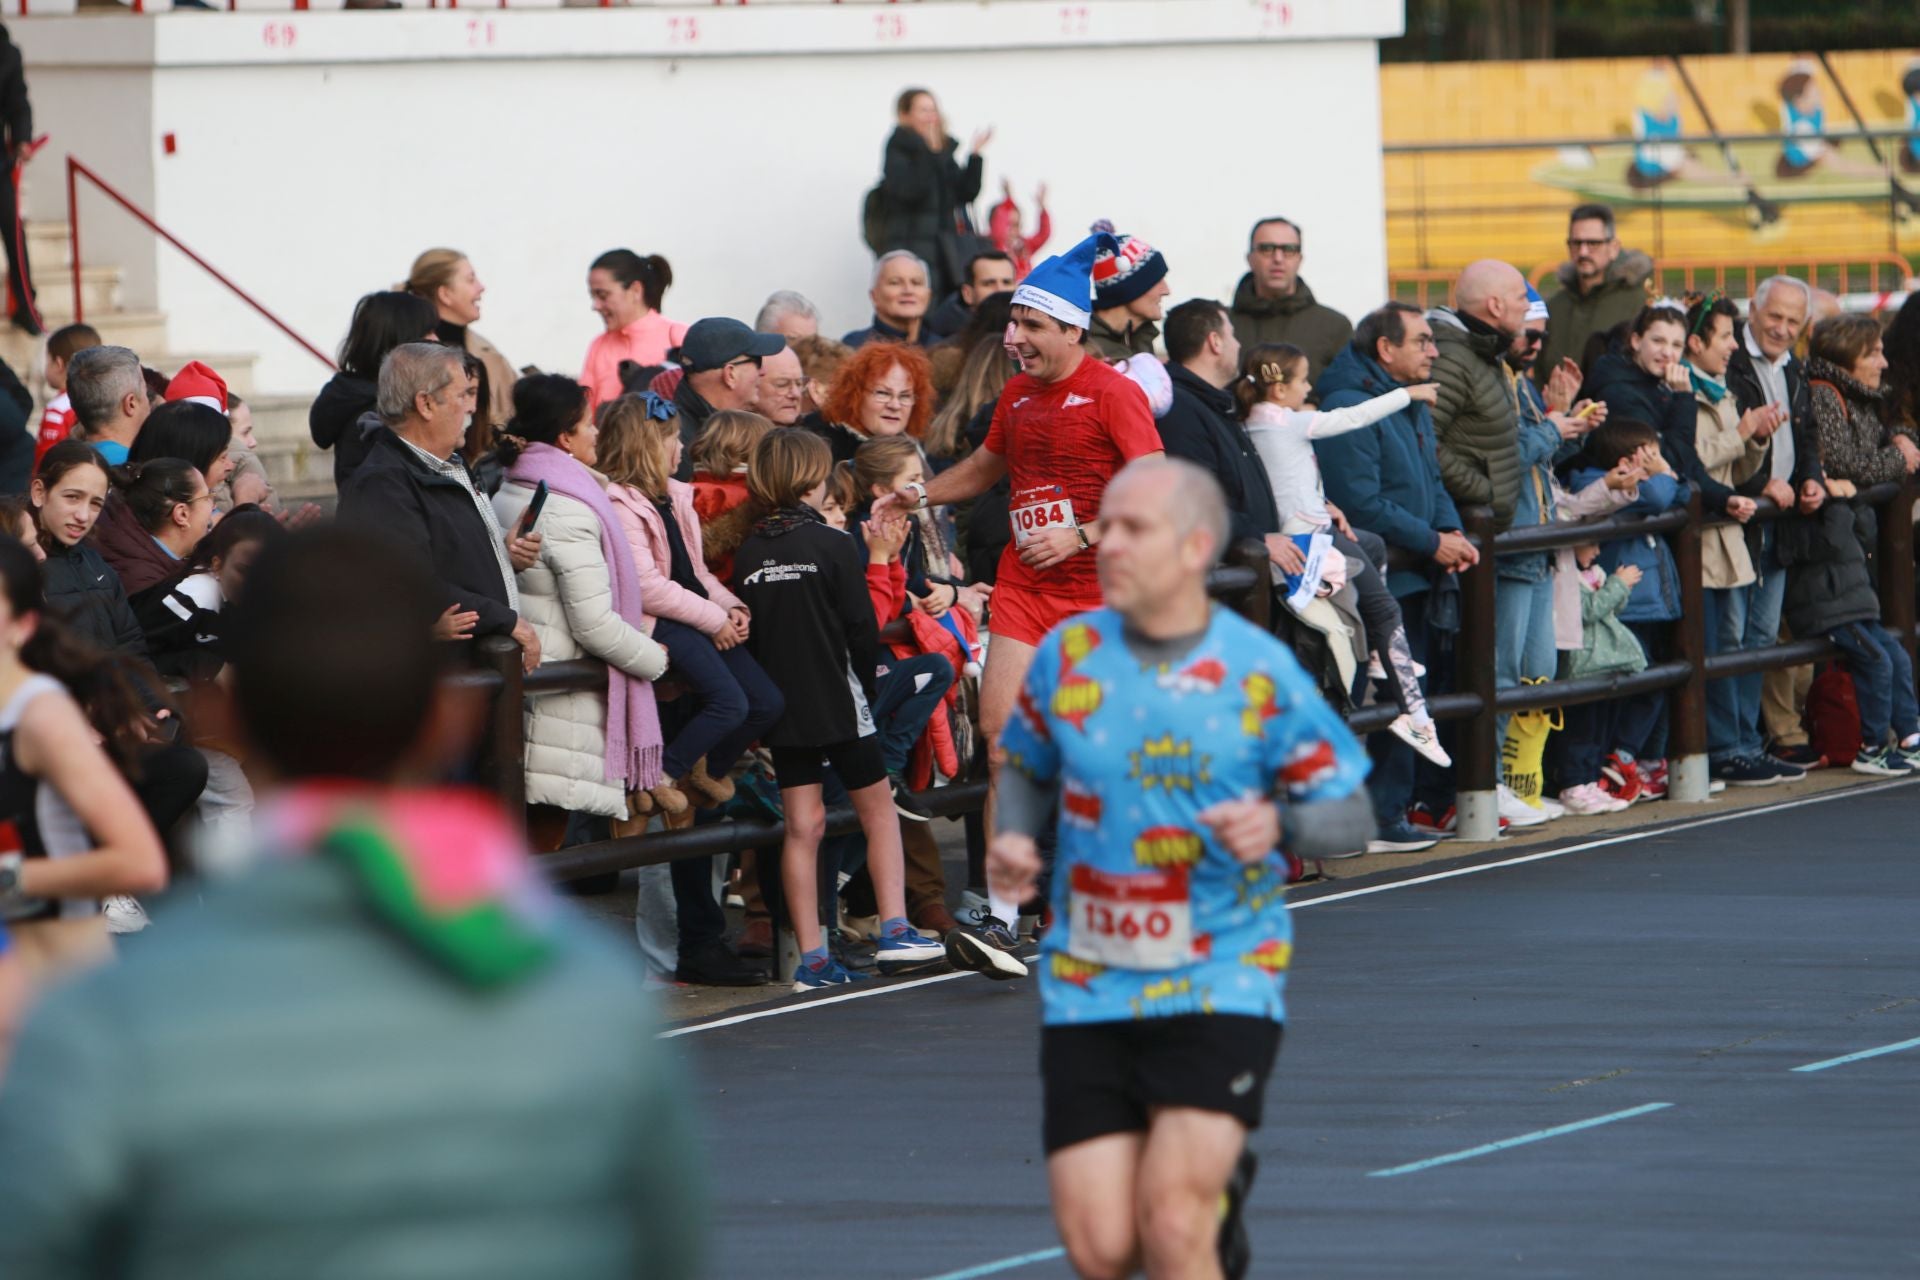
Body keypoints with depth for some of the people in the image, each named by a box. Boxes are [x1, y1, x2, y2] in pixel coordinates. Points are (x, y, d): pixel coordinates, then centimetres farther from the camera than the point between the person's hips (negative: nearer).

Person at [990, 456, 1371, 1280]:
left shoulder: (1261, 672, -6)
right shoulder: (1069, 653, 1)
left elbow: (1351, 818, -1)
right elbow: (1028, 769, 18)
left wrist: (1278, 826, -22)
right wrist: (1012, 841, -3)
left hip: (1222, 986, -3)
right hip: (1087, 990, 3)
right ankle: (1216, 1190, 30)